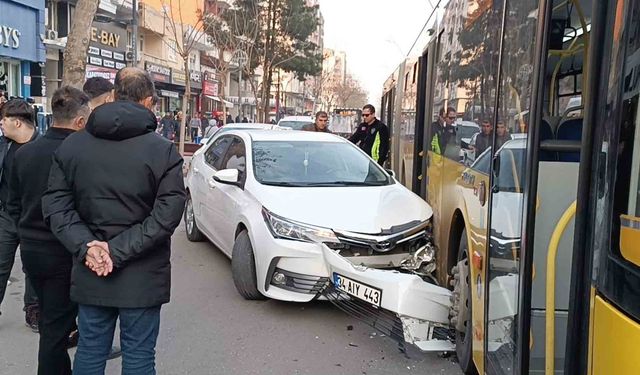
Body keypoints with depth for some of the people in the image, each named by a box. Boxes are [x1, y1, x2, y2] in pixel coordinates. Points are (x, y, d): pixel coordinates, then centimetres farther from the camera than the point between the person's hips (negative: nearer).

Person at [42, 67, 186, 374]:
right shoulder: (163, 151, -10)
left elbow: (55, 206, -3)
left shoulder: (70, 146, 2)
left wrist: (86, 245, -10)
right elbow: (167, 214, -16)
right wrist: (120, 251, -14)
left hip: (89, 274, 4)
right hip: (142, 278, -3)